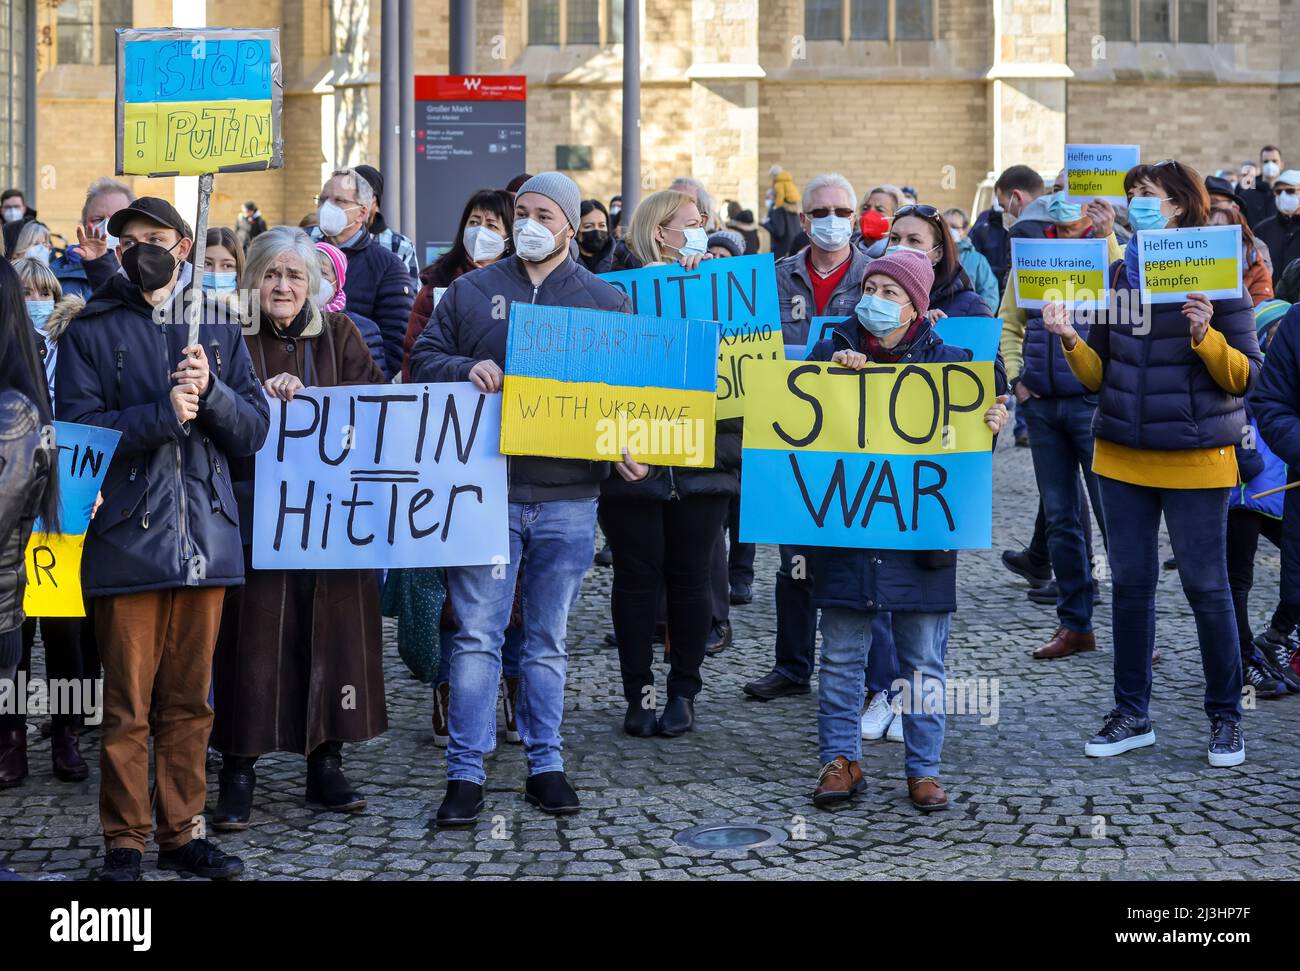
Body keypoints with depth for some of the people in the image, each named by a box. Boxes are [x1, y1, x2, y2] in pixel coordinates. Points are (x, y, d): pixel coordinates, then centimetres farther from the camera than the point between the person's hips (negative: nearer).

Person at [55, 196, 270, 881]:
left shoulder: (218, 330, 13)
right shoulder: (90, 332, 4)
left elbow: (255, 430, 7)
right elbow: (76, 428, -7)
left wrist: (209, 392, -11)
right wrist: (163, 414, -16)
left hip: (206, 538, 3)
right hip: (127, 538, -3)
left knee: (190, 701, 9)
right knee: (127, 706, 0)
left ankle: (182, 833, 19)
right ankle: (125, 843, 9)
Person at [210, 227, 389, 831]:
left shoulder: (338, 333, 10)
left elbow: (374, 398, -1)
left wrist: (306, 395, -14)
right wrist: (261, 398, -20)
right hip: (255, 507, -2)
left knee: (332, 628, 4)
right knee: (253, 631, -5)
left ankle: (325, 765, 16)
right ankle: (239, 772, 3)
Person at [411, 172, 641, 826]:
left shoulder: (605, 301, 9)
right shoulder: (470, 292, 9)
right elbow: (423, 360, 9)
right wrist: (466, 369, -12)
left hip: (567, 496, 1)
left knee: (548, 641, 10)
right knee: (477, 636, -2)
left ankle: (546, 766, 19)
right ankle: (465, 774, 3)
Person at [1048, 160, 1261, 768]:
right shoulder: (1118, 276, 8)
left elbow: (1243, 376, -8)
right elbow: (1097, 376, 9)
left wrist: (1204, 334, -24)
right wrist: (1068, 338, -8)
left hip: (1195, 455, -5)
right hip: (1122, 454, 5)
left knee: (1205, 586, 0)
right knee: (1129, 583, 9)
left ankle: (1225, 717, 15)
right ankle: (1132, 714, 20)